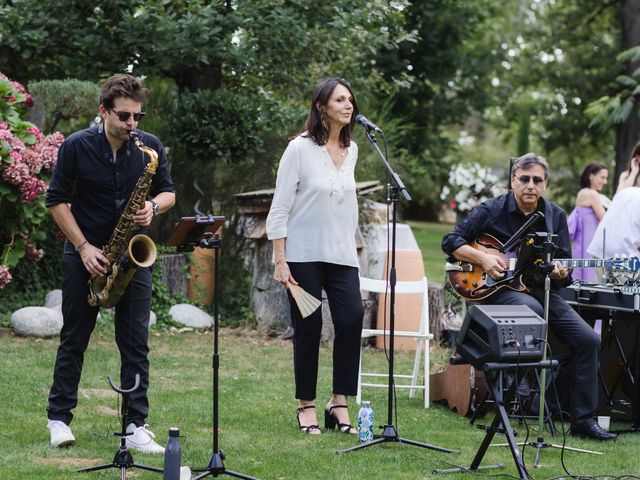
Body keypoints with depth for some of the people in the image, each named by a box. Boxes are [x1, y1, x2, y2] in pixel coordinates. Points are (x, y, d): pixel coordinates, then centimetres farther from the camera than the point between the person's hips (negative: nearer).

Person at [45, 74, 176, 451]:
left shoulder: (151, 146, -3)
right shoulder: (77, 146, -10)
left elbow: (169, 191, 8)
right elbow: (57, 200, -5)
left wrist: (154, 206, -16)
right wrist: (84, 247, -13)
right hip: (86, 255, -2)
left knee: (136, 344, -3)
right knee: (74, 340, 6)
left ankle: (137, 426, -1)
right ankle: (59, 418, 17)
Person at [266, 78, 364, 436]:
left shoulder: (351, 150, 9)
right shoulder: (300, 149, -8)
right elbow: (280, 208, -8)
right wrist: (280, 260, -12)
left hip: (342, 255, 5)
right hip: (304, 254, -4)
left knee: (352, 319, -11)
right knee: (308, 328, 0)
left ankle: (340, 403, -1)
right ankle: (306, 406, 13)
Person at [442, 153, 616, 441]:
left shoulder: (555, 216, 8)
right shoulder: (492, 210, -3)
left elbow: (564, 267, 9)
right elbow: (451, 241, -3)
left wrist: (560, 273, -15)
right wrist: (483, 259, -17)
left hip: (543, 290, 5)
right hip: (500, 289, -5)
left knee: (588, 340, -10)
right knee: (531, 308, -39)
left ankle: (583, 420, -2)